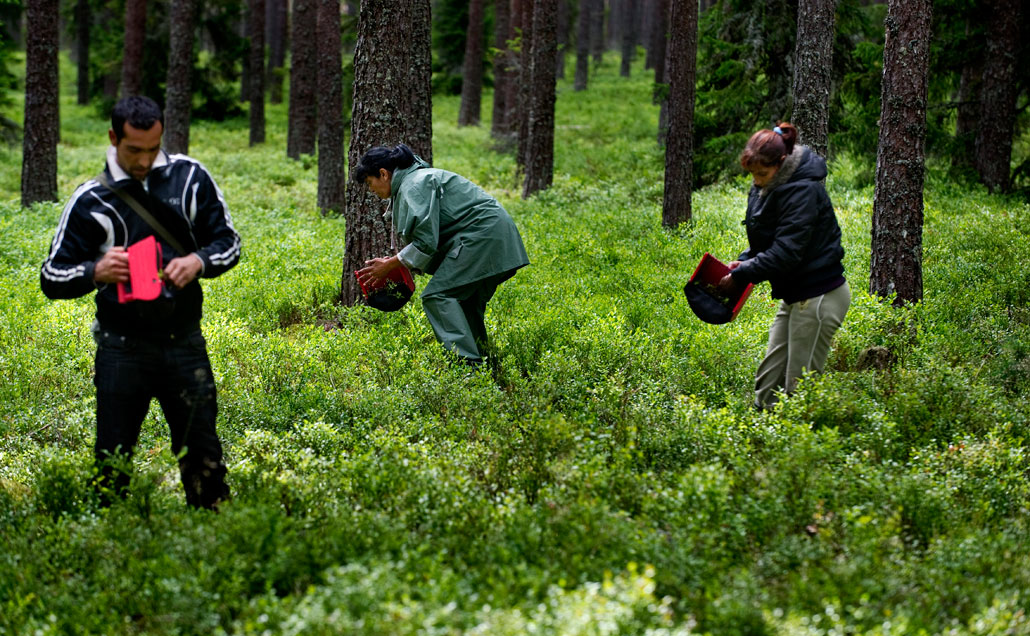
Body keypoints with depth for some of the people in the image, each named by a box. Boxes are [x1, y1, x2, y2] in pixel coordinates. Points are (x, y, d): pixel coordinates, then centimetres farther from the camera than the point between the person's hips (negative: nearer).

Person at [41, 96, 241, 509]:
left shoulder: (190, 178, 3)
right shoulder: (91, 200, -1)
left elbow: (228, 242, 10)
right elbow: (52, 278, 1)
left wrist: (199, 261, -12)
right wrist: (95, 272, -21)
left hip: (184, 342, 1)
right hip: (123, 347, -1)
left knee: (203, 456, 5)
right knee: (113, 461, 2)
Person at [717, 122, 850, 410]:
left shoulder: (803, 192, -21)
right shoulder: (766, 188, 7)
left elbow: (786, 252, -26)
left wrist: (740, 276, -19)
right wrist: (743, 261, 1)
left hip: (818, 297, -10)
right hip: (794, 296, 10)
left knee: (799, 386, -4)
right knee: (768, 378, 10)